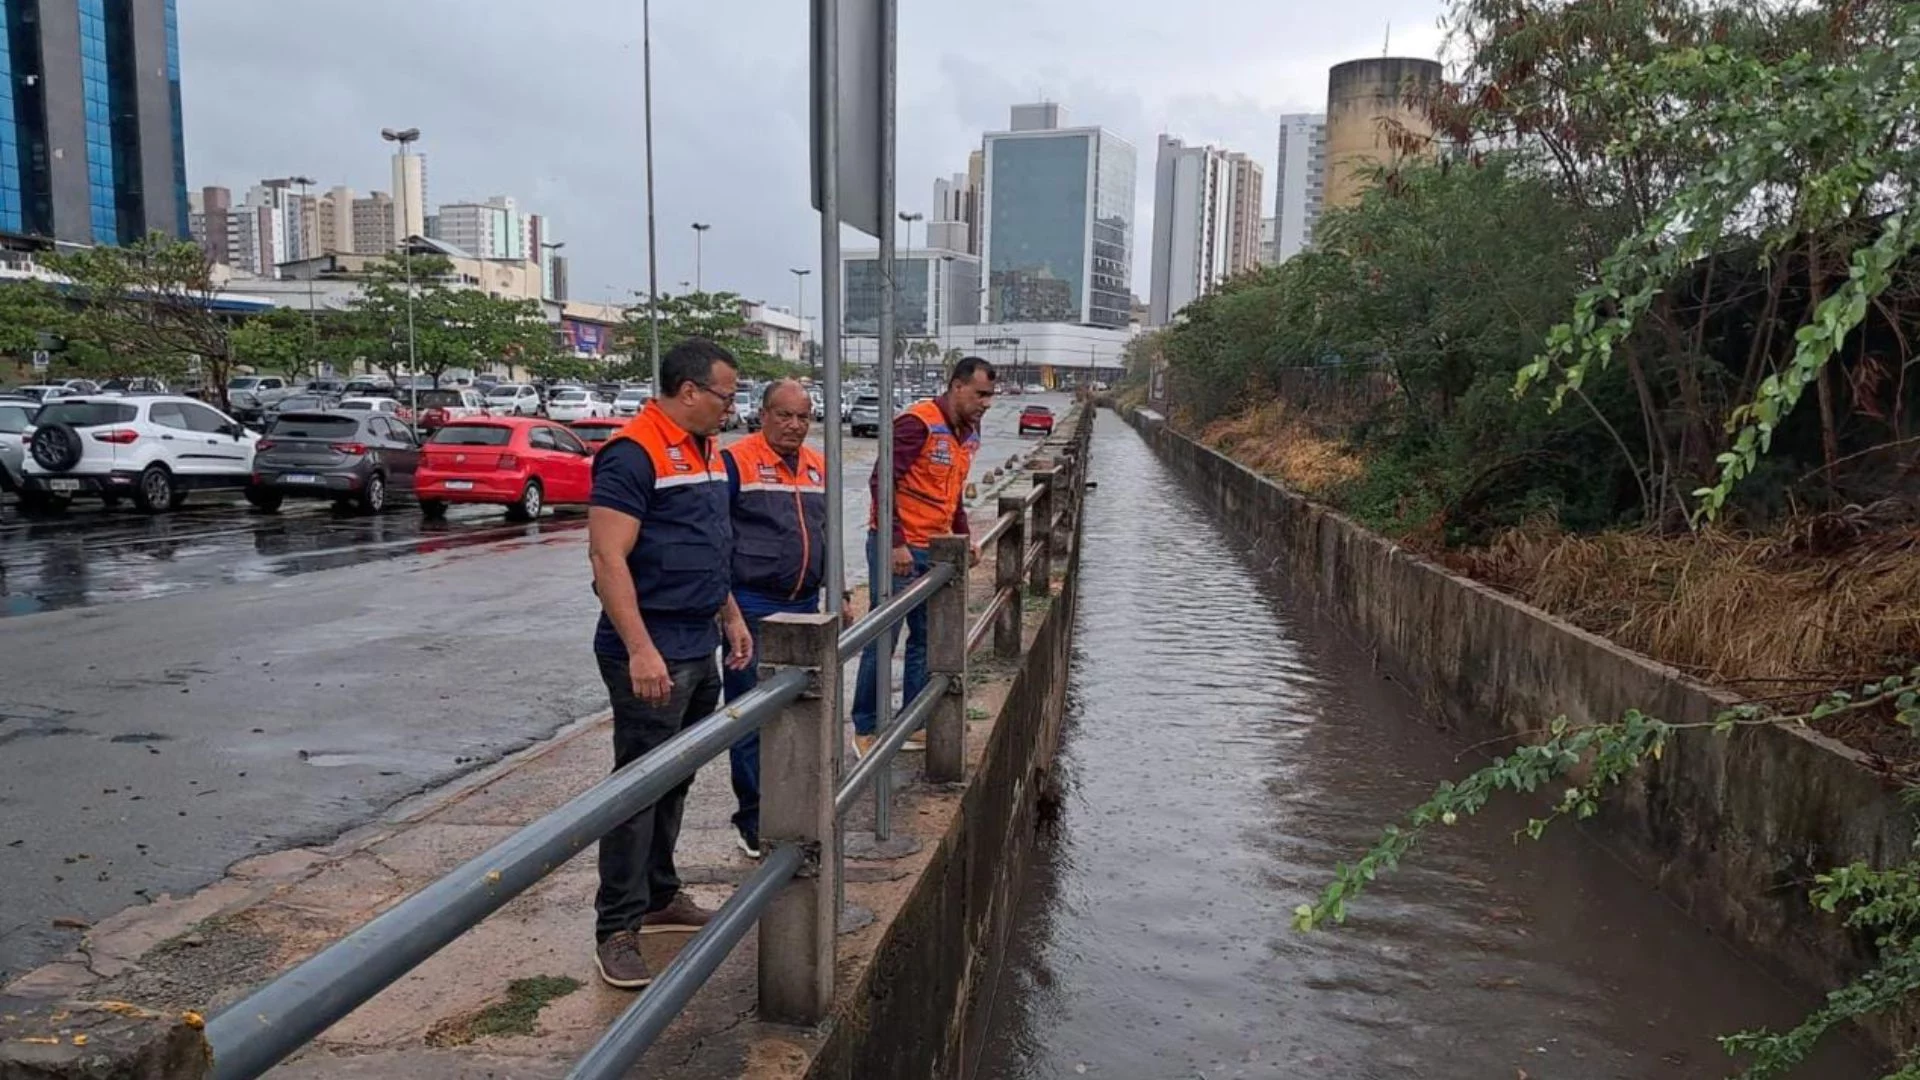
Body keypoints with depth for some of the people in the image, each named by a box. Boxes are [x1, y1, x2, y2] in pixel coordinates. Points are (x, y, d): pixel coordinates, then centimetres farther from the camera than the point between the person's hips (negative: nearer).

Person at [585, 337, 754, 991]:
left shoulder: (707, 450, 13)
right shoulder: (633, 454, -16)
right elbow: (608, 557, -22)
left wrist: (730, 615, 21)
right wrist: (641, 650, -26)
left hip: (700, 649, 9)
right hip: (652, 655, -9)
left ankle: (659, 897, 31)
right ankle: (617, 930, 8)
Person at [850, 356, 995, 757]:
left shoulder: (969, 433, 11)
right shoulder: (918, 422, -16)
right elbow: (882, 481, -20)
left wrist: (964, 538, 13)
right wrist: (896, 543, -23)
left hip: (935, 550, 8)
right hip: (896, 548, -8)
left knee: (925, 639, 14)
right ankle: (865, 729, 11)